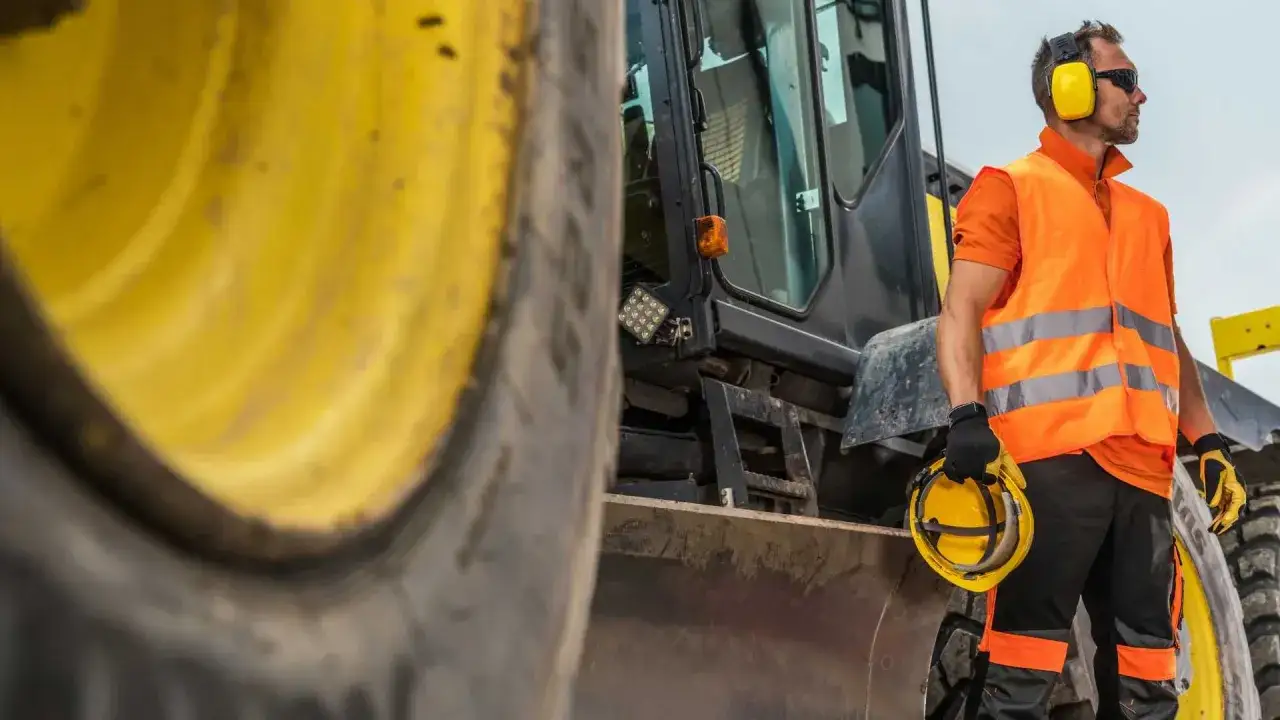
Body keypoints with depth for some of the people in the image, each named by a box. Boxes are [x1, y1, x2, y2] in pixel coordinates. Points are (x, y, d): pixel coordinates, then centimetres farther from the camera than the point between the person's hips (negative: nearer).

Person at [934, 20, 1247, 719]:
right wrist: (967, 414, -19)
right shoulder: (1010, 188, 6)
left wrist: (1207, 440, 17)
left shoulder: (1147, 214, 26)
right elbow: (961, 311, -4)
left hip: (1141, 467, 7)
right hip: (1047, 454, -6)